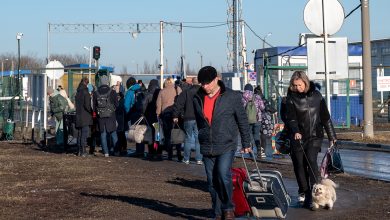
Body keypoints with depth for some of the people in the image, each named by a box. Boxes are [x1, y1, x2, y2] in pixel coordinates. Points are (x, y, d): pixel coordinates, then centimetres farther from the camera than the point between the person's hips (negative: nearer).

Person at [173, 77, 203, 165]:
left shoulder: (186, 92, 1)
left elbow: (178, 104, -2)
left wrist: (175, 116, 4)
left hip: (188, 119, 1)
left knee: (188, 139, 11)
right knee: (199, 139, 4)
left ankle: (186, 159, 13)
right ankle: (199, 159, 1)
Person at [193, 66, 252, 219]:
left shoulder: (232, 97, -6)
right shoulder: (198, 98, 4)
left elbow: (242, 120, 1)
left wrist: (246, 143, 5)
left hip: (226, 145, -4)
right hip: (207, 148, 4)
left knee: (223, 175, -21)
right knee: (212, 182, 5)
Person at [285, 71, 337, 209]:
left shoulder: (316, 95, 2)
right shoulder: (291, 98, -1)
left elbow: (325, 116, 9)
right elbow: (290, 117, -9)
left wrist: (331, 135, 13)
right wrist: (295, 131, -28)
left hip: (315, 135, -1)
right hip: (298, 136, 1)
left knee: (311, 161, -15)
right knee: (298, 164, 4)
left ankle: (312, 194, -16)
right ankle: (303, 191, 22)